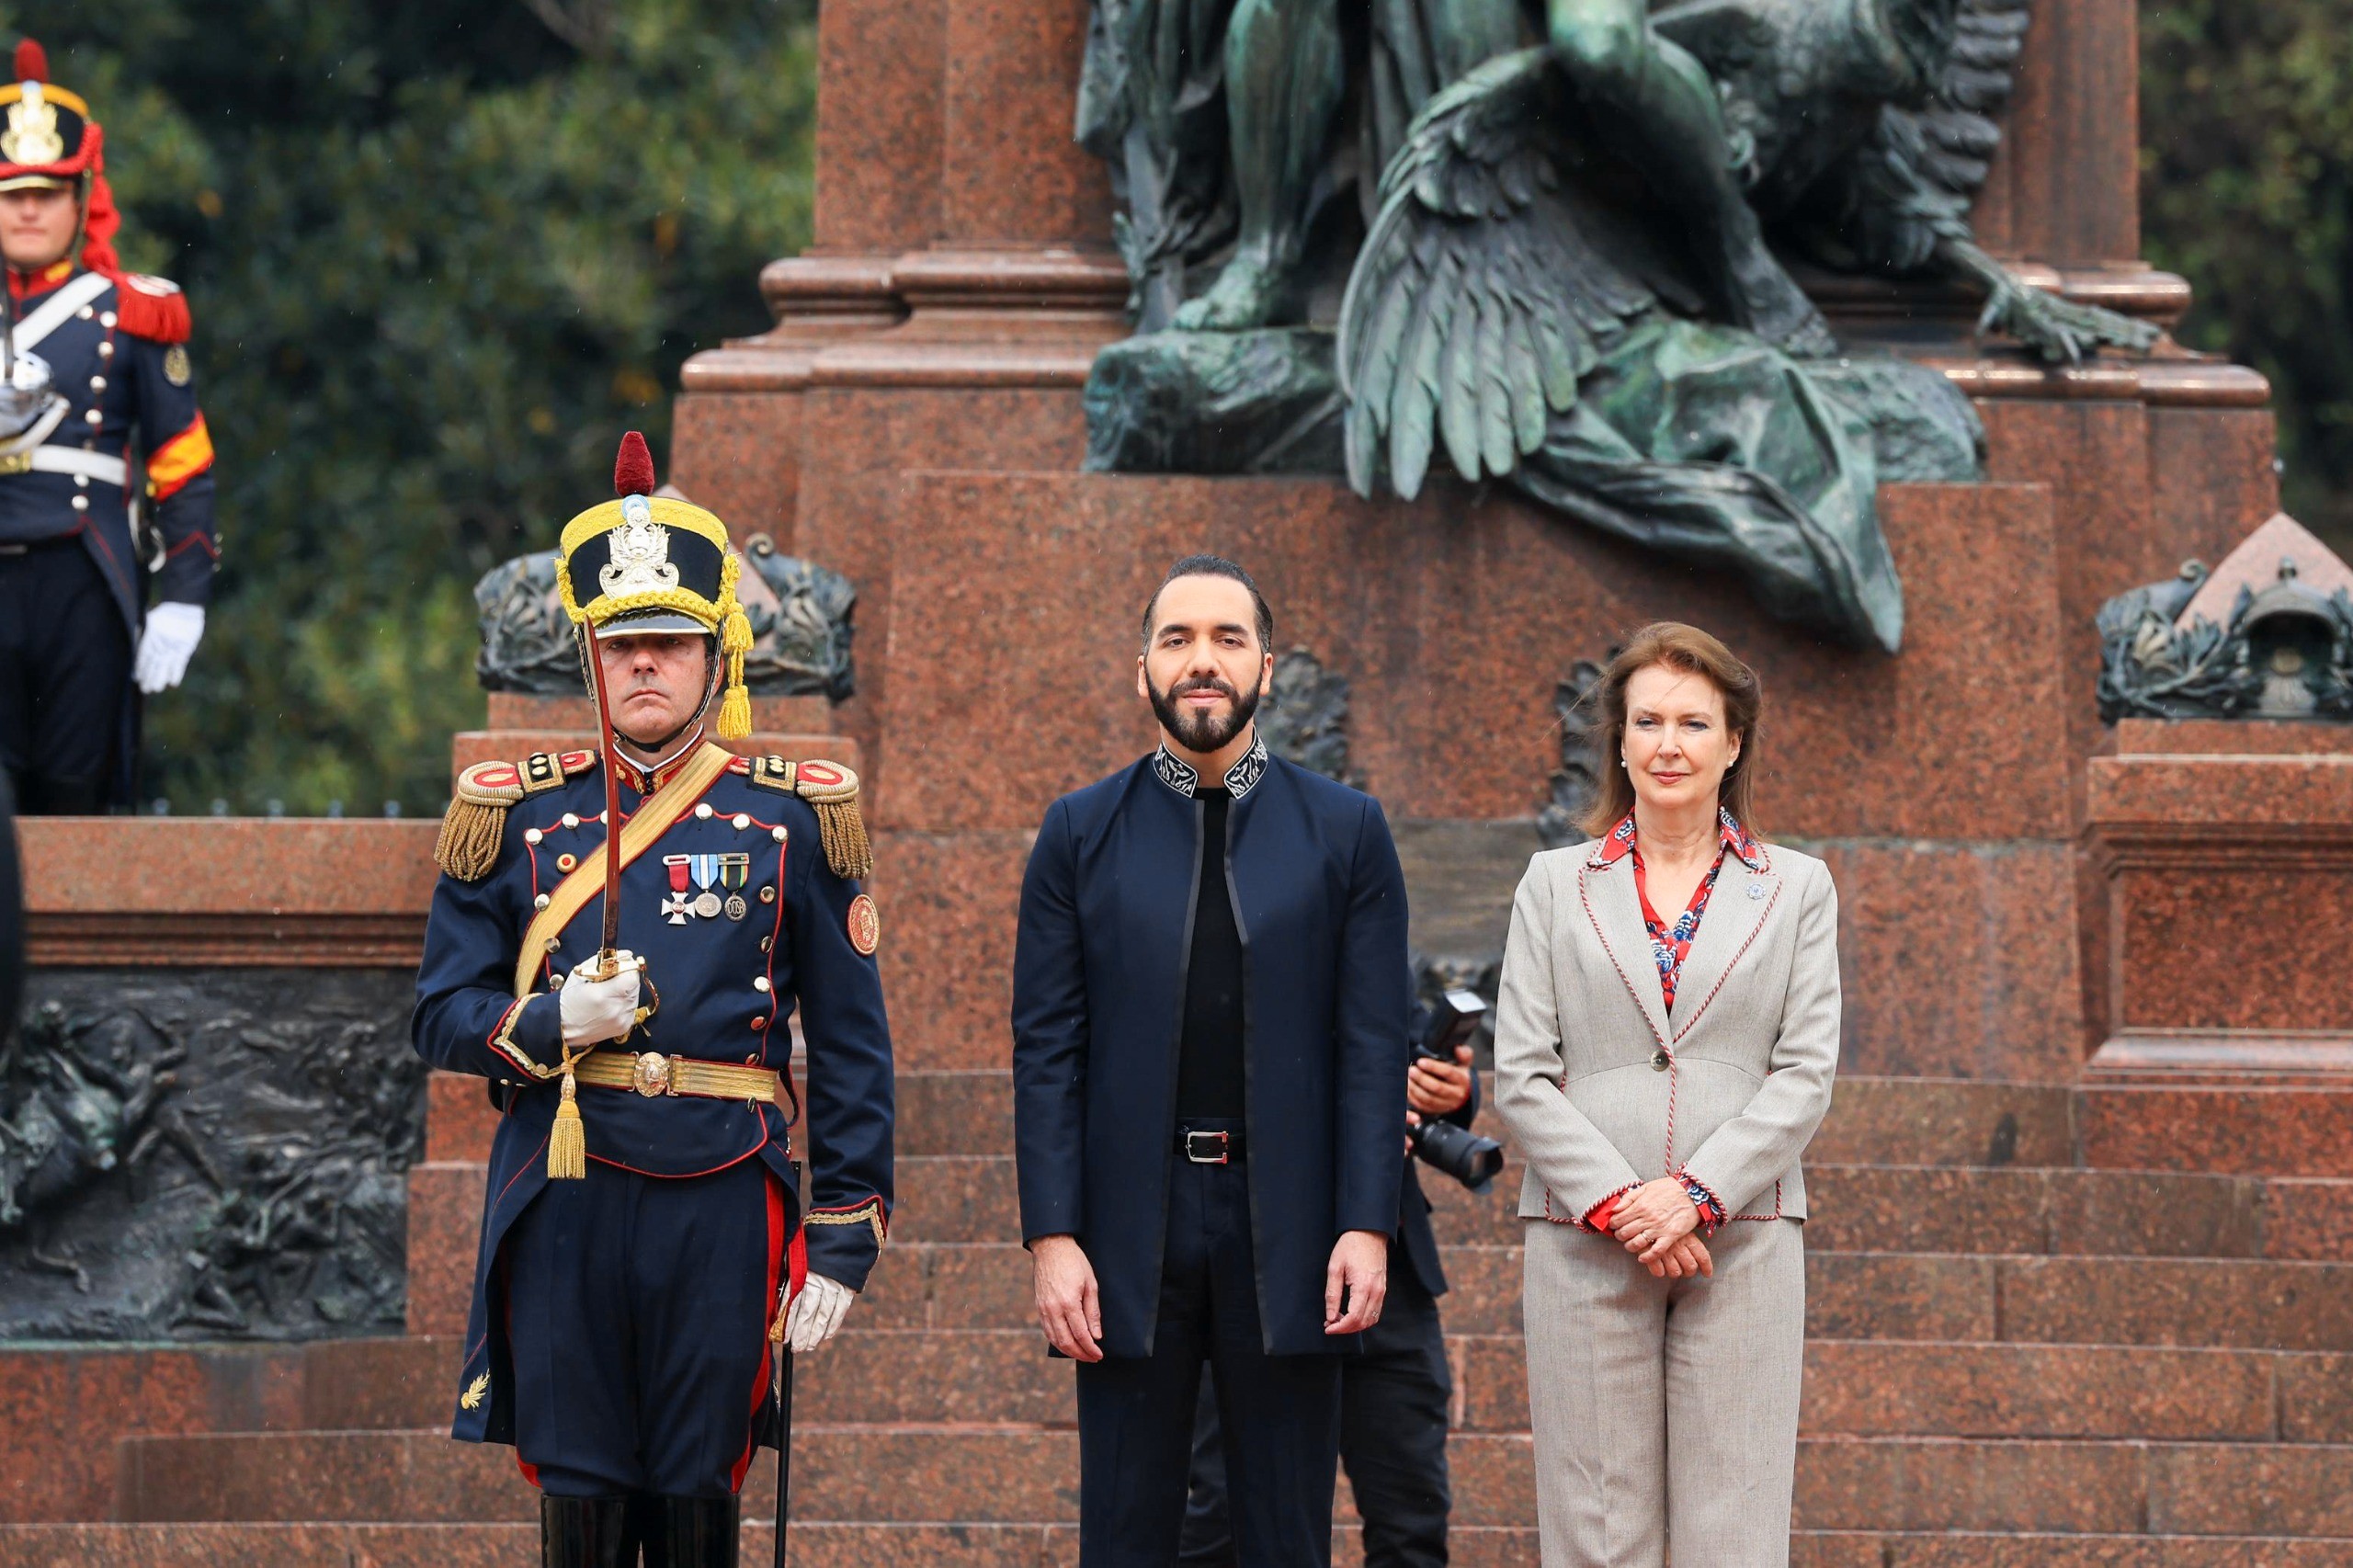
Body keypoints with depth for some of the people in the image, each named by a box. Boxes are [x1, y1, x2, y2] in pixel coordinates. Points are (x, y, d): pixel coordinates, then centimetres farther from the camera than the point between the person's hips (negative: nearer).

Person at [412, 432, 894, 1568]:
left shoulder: (792, 821, 5)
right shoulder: (520, 816, 8)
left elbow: (852, 1051, 6)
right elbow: (441, 1016, 8)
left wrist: (843, 1240, 0)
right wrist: (551, 1025, -13)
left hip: (723, 1211, -1)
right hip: (563, 1208, 1)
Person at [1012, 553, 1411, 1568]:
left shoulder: (1346, 830, 5)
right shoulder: (1082, 832, 6)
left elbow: (1372, 1047, 2)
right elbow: (1046, 1051, 3)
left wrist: (1367, 1226, -7)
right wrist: (1051, 1236, -6)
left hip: (1288, 1236, 0)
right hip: (1131, 1227, 0)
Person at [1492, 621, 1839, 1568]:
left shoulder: (1798, 890, 11)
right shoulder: (1555, 885, 12)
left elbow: (1805, 1073, 3)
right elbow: (1520, 1075, 4)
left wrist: (1694, 1196, -10)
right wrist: (1617, 1205, -9)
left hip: (1739, 1237, 0)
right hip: (1585, 1243, 0)